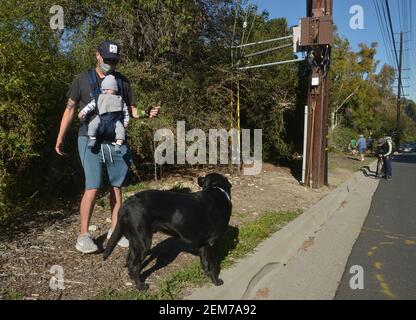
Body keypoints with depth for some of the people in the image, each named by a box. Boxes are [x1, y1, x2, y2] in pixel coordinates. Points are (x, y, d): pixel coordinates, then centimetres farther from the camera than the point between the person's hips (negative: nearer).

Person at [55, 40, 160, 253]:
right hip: (91, 140, -3)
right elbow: (70, 109, 7)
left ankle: (114, 230, 22)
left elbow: (132, 109, 11)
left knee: (116, 186, 8)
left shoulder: (122, 81, 10)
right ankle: (83, 235, 6)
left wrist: (147, 114, -10)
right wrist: (60, 138, 4)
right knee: (92, 188, -8)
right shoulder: (83, 80, 4)